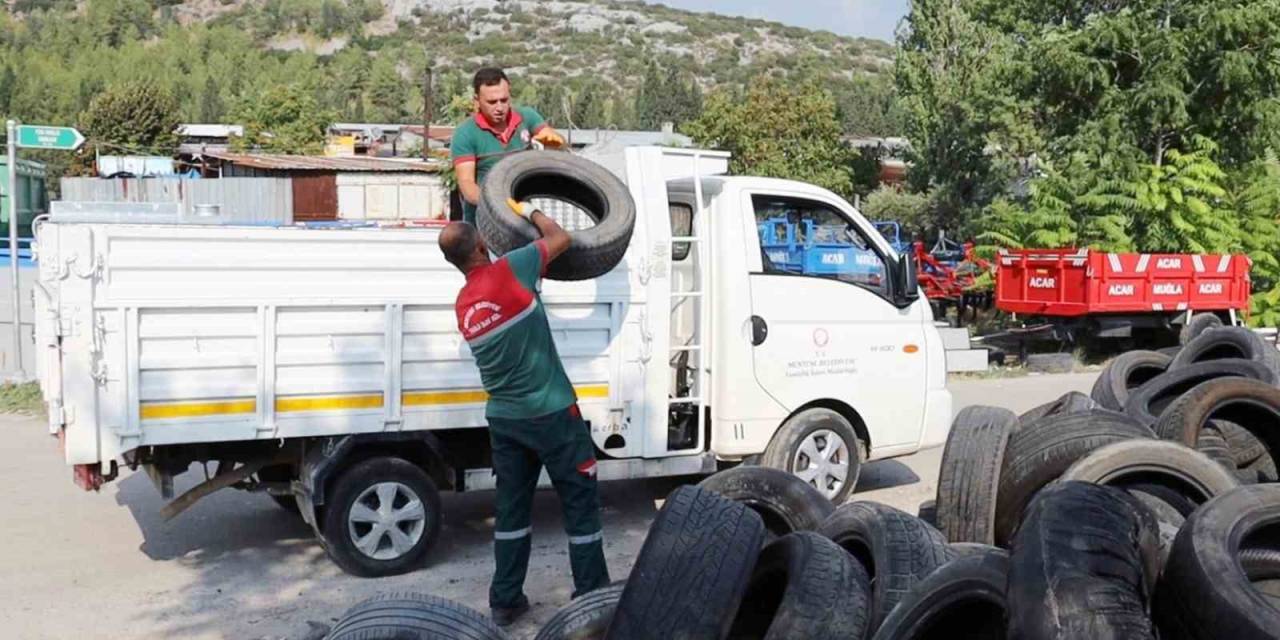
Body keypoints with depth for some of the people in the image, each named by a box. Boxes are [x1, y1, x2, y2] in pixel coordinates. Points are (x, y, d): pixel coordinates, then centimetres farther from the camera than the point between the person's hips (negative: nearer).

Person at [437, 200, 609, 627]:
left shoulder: (463, 304, 6)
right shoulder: (510, 270, -13)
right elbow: (560, 238, -2)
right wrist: (526, 211, 14)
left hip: (503, 419, 6)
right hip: (551, 413, -6)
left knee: (511, 507, 15)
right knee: (580, 503, 5)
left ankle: (505, 601, 20)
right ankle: (592, 596, 12)